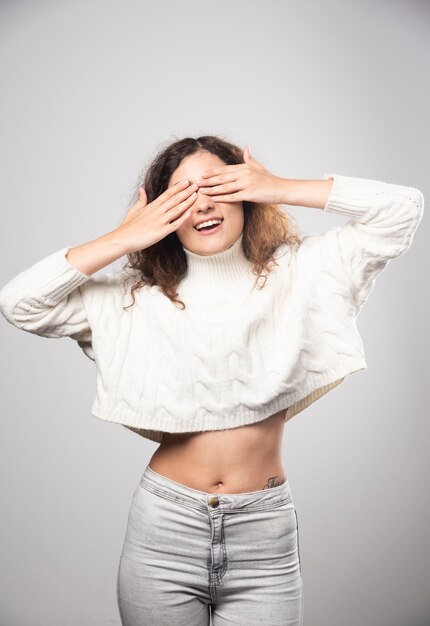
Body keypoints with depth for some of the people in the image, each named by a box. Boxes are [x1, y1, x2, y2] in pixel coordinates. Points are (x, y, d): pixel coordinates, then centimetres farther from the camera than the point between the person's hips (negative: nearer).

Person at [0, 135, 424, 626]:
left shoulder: (297, 273, 2)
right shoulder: (137, 295, 2)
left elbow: (402, 208, -3)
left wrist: (281, 189, -7)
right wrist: (125, 238, -8)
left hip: (264, 532, 0)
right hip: (163, 529, 1)